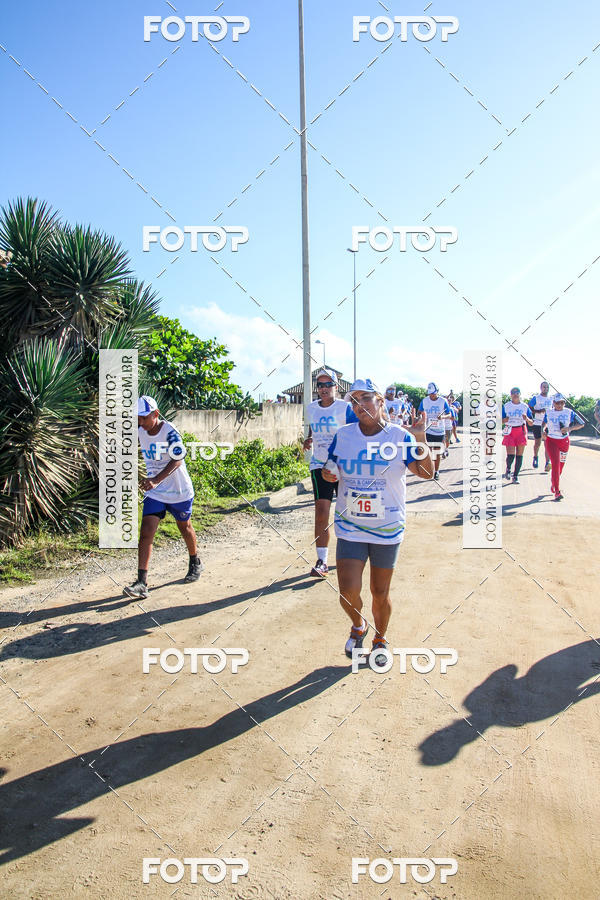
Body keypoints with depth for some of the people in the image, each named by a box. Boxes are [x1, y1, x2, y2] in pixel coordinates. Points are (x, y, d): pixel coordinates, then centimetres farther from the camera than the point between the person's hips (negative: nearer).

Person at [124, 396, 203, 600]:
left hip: (179, 491, -4)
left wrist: (156, 480, -40)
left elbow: (177, 460, -28)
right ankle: (142, 583, -12)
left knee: (185, 528, 16)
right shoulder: (140, 432, -3)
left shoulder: (170, 431, -21)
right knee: (146, 533, -10)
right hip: (154, 493, 4)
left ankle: (195, 563, 42)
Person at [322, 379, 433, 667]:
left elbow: (426, 473, -17)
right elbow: (332, 471, 13)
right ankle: (358, 626, 28)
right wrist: (329, 474, -11)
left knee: (380, 594, 11)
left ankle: (380, 639, 40)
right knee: (348, 592, -7)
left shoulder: (399, 436, -7)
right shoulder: (343, 435, 0)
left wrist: (420, 438, -31)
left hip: (387, 529, -1)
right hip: (349, 527, 1)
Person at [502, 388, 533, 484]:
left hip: (521, 431, 2)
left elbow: (531, 423, 6)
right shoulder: (506, 406, 3)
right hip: (510, 431, -1)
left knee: (519, 455, 0)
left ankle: (515, 476, 11)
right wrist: (505, 420, -18)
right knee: (510, 455, -12)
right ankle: (508, 468, 20)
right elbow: (500, 421, 4)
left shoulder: (525, 406, 6)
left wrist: (527, 419, -15)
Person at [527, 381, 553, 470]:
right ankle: (535, 457, 34)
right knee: (537, 443, 7)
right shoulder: (536, 398, -2)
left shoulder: (551, 399, 12)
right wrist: (539, 411, -17)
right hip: (537, 424, -3)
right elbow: (529, 408, -6)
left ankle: (547, 463, -8)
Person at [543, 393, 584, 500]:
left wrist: (570, 428, -16)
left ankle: (553, 481, 43)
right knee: (555, 463, -15)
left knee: (560, 465, 11)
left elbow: (581, 424, 0)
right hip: (551, 441, -2)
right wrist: (543, 430, -2)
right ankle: (557, 491, -16)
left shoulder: (569, 413, -1)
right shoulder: (548, 412, 1)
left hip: (564, 441, 2)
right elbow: (544, 424, 18)